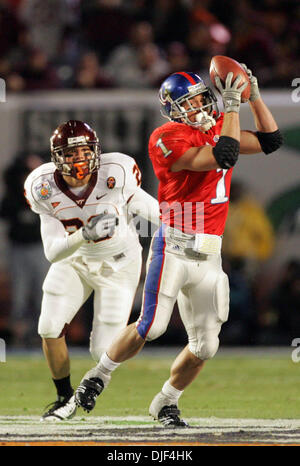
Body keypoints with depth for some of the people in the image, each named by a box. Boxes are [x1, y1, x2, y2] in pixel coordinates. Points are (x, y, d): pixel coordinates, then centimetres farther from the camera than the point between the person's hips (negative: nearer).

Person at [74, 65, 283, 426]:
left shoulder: (218, 127, 15)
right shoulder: (168, 139, -10)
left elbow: (270, 141, 19)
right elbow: (223, 157, -19)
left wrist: (254, 96, 9)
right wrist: (232, 107, -15)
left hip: (208, 255, 7)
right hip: (174, 247, -7)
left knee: (205, 344, 4)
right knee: (151, 326, -15)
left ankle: (166, 403, 24)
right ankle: (99, 376, 9)